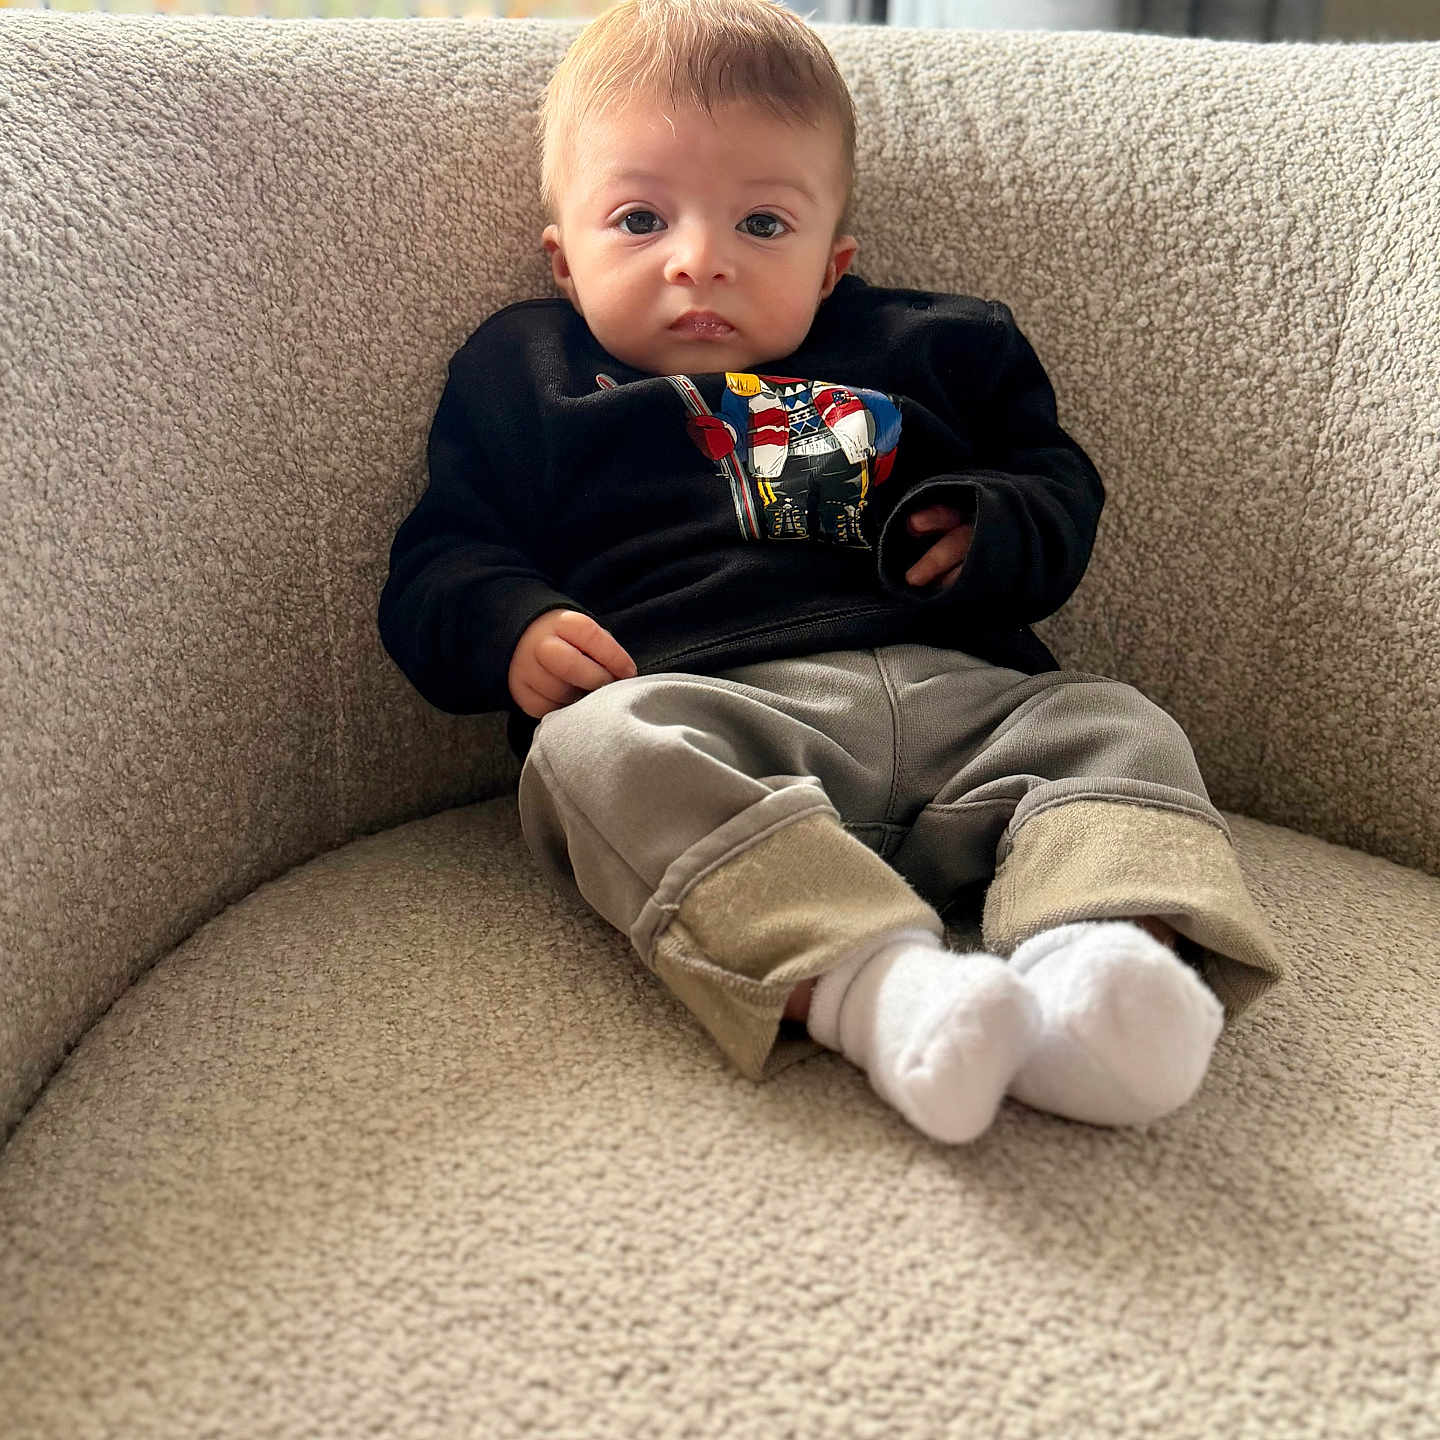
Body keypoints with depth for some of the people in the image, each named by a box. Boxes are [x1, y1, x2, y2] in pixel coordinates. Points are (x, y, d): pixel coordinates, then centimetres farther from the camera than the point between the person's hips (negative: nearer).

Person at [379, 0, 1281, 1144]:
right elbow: (440, 562, 18)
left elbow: (1060, 483, 29)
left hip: (961, 696, 4)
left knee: (1115, 731, -18)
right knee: (606, 747, -34)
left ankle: (1103, 959, -45)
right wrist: (510, 629, -6)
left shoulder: (931, 351, 27)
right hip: (704, 707, -3)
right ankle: (876, 984, -53)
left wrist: (989, 527, 4)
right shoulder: (524, 375, 23)